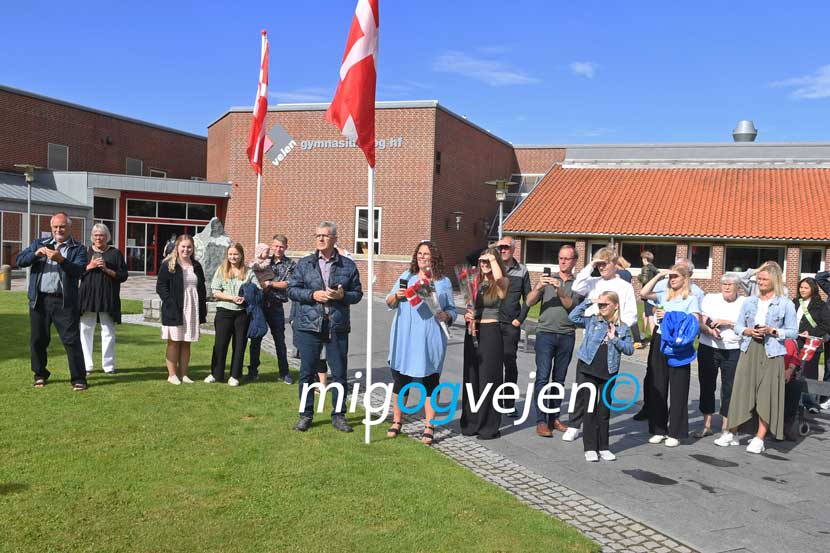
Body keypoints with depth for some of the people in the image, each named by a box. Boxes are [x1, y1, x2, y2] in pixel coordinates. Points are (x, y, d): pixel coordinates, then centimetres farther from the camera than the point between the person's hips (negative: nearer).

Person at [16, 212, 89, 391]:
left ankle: (78, 378, -1)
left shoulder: (78, 249, 4)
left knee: (71, 339, -6)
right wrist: (36, 254, -14)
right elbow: (19, 261, 4)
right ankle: (40, 375, 28)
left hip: (64, 302, -3)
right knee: (38, 340, 11)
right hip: (39, 300, 4)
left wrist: (61, 259, -27)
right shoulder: (39, 244, 14)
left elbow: (79, 270, -11)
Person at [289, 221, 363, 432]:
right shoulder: (304, 264, 7)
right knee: (307, 372, 6)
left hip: (337, 327, 0)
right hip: (309, 326, 0)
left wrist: (342, 295, -12)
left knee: (339, 372, 5)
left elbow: (357, 293, 8)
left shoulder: (348, 265, 6)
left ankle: (338, 415, 18)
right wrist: (313, 295, -11)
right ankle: (305, 415, 18)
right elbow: (292, 289, 4)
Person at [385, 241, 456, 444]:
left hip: (429, 340, -2)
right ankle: (397, 422, 24)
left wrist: (446, 316, -12)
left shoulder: (443, 282, 7)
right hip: (404, 338, 2)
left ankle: (429, 427, 11)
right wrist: (397, 295, -7)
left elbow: (452, 310, 10)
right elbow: (389, 302, 15)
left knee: (430, 381, 1)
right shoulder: (406, 276, 12)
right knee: (400, 379, 8)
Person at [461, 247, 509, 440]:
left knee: (488, 378, -3)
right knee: (471, 377, 9)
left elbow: (498, 277, -29)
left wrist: (493, 258, -13)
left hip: (490, 332, -6)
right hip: (472, 331, 6)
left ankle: (489, 426, 5)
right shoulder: (476, 282, 14)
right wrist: (467, 315, 1)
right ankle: (471, 423, 19)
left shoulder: (502, 284, -4)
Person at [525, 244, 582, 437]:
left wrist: (559, 289, -20)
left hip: (567, 336, 1)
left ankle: (554, 418, 16)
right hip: (546, 333, -1)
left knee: (559, 379, 7)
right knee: (542, 377, -8)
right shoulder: (547, 279, 10)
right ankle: (541, 421, -7)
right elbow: (529, 302, 1)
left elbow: (571, 306, -6)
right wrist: (538, 287, -17)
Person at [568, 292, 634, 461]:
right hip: (588, 370, -1)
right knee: (590, 410, 3)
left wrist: (615, 339, -12)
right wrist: (588, 302, -8)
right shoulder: (592, 321, 3)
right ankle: (590, 448, 10)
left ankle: (603, 447, 21)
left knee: (604, 410, 11)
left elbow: (630, 349, 0)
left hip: (608, 372, 1)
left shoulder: (622, 328, 6)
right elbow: (573, 317, -10)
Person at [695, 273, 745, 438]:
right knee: (707, 386, 5)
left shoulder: (744, 303, 3)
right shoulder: (710, 299, 6)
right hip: (708, 348, 2)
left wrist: (727, 322, -15)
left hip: (733, 351, -1)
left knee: (729, 388, 1)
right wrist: (710, 331, -20)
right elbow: (700, 323, -1)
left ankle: (725, 427, 14)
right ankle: (707, 426, 16)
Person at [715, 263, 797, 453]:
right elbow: (738, 326, 12)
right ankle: (731, 433, 13)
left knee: (767, 396, -1)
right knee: (741, 392, 4)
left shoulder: (785, 304, 1)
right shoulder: (750, 301, 10)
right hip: (749, 351, 3)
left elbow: (793, 331, 1)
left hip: (771, 354, -3)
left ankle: (759, 439, 8)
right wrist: (748, 331, -8)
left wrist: (772, 331, -14)